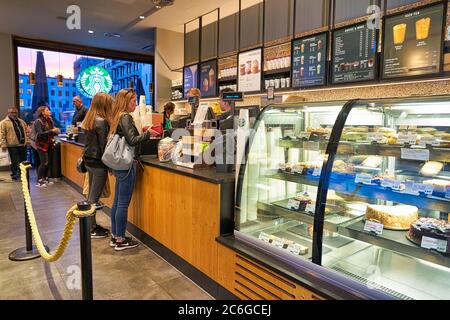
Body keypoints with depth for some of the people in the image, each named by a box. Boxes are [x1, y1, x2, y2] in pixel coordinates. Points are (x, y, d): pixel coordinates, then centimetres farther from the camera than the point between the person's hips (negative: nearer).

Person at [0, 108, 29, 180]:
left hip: (23, 145, 6)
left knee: (23, 161, 12)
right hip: (12, 146, -6)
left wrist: (27, 140, 12)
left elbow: (26, 131, 22)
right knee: (15, 162, -4)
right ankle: (14, 175, 6)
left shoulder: (21, 121, 17)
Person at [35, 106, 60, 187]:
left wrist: (56, 132, -6)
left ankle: (45, 179, 20)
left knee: (47, 163, 9)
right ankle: (39, 181, 2)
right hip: (42, 145, -6)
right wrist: (52, 130, -25)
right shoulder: (38, 121, -10)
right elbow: (40, 134, -20)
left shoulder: (50, 120, 8)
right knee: (43, 163, -7)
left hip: (49, 144, 6)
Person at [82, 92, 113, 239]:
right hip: (98, 162, -9)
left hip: (89, 160, 9)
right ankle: (91, 230, 10)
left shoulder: (90, 120, 9)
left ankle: (92, 225, 27)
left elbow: (92, 142, 13)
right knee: (94, 197, 0)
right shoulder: (101, 122, -17)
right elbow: (103, 145, -17)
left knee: (91, 194, 16)